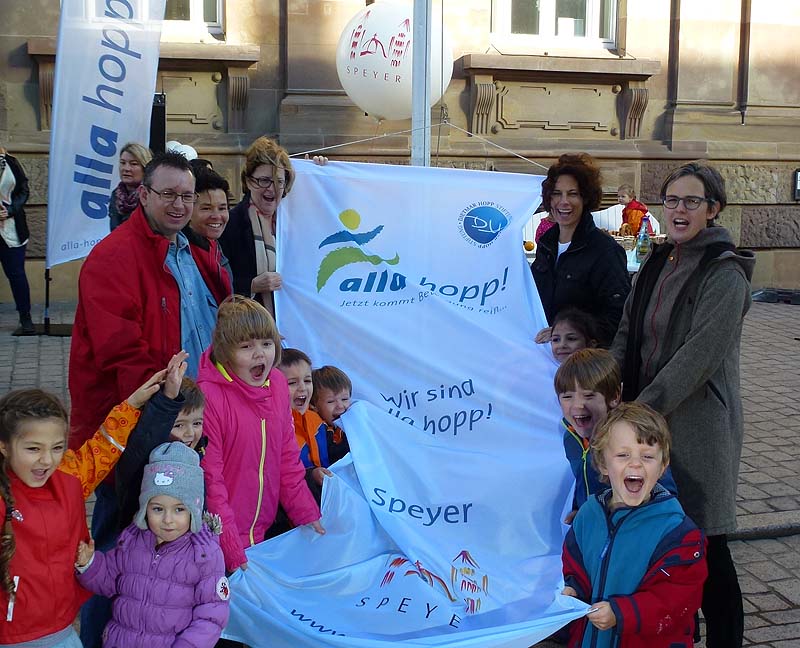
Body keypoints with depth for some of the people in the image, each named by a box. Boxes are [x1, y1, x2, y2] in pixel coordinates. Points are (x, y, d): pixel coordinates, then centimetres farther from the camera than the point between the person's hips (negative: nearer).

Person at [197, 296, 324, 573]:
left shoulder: (277, 384, 1)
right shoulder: (208, 396, -20)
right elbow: (209, 478, -18)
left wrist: (308, 515, 9)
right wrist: (233, 553, -18)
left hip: (262, 533, 6)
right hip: (219, 542, -6)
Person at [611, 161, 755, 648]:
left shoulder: (725, 273, -12)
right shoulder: (659, 264, 12)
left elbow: (699, 356, -19)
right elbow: (627, 335, 10)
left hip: (699, 422, -7)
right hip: (651, 420, 7)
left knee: (706, 549, 0)